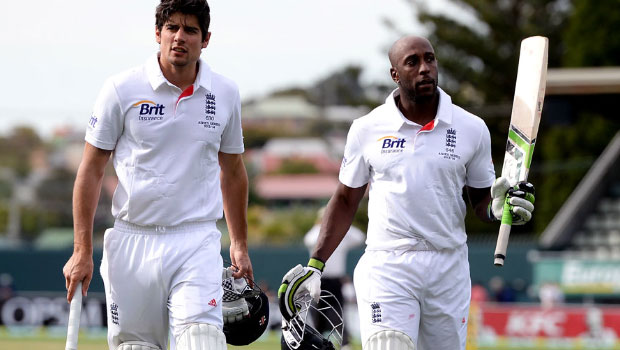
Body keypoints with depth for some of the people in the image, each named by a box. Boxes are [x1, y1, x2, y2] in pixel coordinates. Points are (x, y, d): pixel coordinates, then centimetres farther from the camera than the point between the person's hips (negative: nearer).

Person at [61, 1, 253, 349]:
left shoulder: (225, 94, 5)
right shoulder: (122, 89, -3)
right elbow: (91, 170, 1)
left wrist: (240, 245, 20)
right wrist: (82, 251, -3)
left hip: (197, 243, 0)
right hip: (133, 240, 0)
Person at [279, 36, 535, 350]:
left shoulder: (471, 129, 5)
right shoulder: (367, 129, 4)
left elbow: (480, 200, 12)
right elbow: (346, 201, 11)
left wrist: (497, 207, -12)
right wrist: (314, 265, 6)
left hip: (449, 268, 2)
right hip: (386, 269, -2)